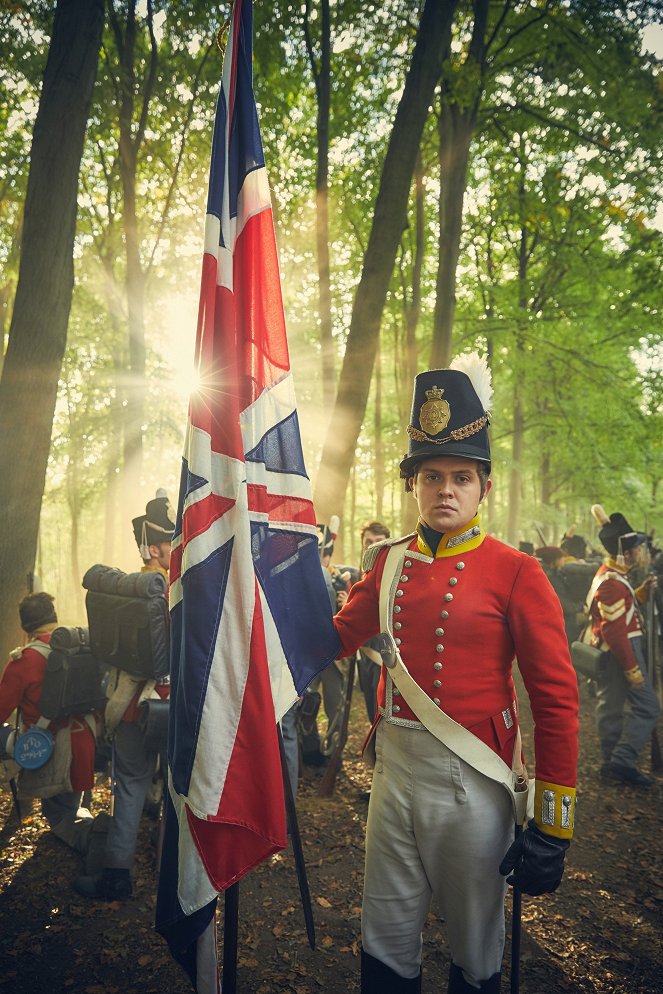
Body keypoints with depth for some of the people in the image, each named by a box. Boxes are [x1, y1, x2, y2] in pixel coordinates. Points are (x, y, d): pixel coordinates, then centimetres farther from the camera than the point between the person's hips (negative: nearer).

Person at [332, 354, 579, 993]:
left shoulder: (515, 572, -11)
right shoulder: (390, 563, 3)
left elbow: (556, 700, -10)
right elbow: (337, 637, 14)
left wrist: (553, 822, -10)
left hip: (471, 778, -3)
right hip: (394, 766, 4)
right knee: (386, 941, 18)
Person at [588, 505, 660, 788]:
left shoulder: (610, 574, 9)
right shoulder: (613, 584, -23)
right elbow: (616, 632, -25)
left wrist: (643, 592, 6)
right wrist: (633, 669, -21)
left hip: (608, 654, 10)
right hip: (621, 652, -10)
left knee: (611, 708, 14)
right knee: (647, 707, -5)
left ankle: (613, 764, 22)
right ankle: (623, 761, -5)